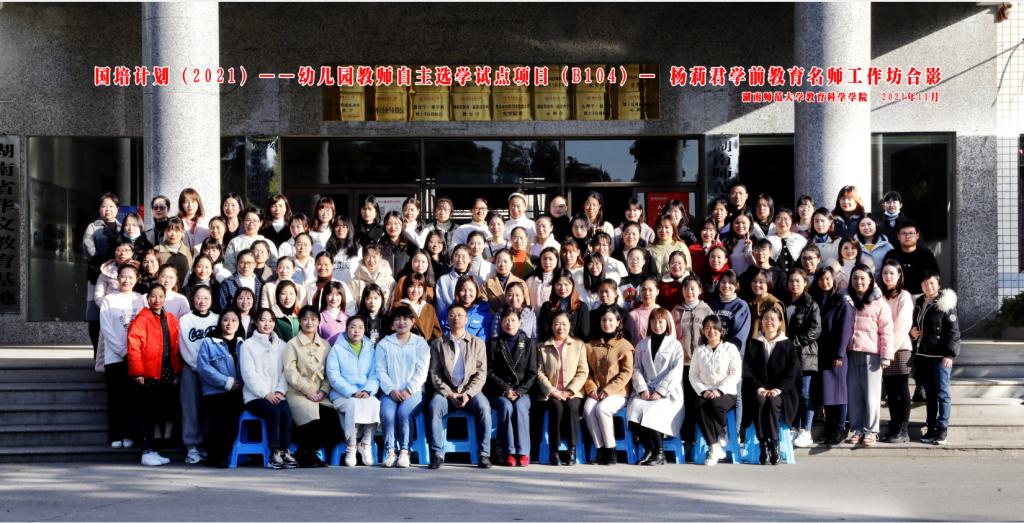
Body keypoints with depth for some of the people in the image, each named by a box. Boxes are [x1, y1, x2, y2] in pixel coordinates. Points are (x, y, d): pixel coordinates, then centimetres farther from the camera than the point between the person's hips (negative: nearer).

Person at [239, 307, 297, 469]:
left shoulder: (281, 345, 19)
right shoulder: (247, 345, 8)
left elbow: (285, 371, 10)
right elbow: (249, 374, -3)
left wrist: (280, 391, -8)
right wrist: (266, 394, -13)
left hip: (276, 395, 3)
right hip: (255, 396, -3)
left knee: (286, 411, -30)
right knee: (274, 411, -32)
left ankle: (286, 451, -28)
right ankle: (274, 453, -30)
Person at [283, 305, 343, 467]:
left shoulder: (325, 345, 18)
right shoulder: (292, 345, 5)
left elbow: (329, 372, 12)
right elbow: (290, 372, -6)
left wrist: (323, 390, -5)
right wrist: (307, 390, -14)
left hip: (319, 395, 4)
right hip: (298, 393, -4)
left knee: (333, 422, -22)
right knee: (313, 421, -30)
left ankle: (309, 452, 0)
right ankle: (304, 453, -4)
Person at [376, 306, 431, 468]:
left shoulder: (420, 343, 12)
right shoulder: (384, 344, 16)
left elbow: (421, 371, 2)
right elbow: (380, 371, 6)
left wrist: (408, 390, -12)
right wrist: (391, 390, -11)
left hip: (413, 392, -1)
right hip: (390, 392, 1)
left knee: (404, 412, -32)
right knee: (387, 413, -30)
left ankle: (404, 451, -26)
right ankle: (390, 451, -22)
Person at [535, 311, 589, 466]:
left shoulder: (579, 345, 15)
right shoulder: (543, 347, 14)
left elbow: (583, 372, 6)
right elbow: (539, 372, 4)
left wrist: (569, 391, -9)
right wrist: (551, 391, -12)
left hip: (572, 392, 0)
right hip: (550, 393, 0)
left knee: (571, 407, -33)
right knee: (557, 407, -33)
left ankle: (572, 451, -26)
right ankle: (554, 452, -26)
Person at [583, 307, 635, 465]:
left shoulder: (624, 345, 4)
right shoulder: (591, 346, 16)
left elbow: (626, 373, -3)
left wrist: (608, 390, -13)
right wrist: (591, 388, -6)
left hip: (617, 393, -3)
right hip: (596, 392, 3)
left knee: (602, 409, -32)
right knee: (588, 409, -29)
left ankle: (611, 451, -22)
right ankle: (600, 449, -23)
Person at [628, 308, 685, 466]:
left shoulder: (675, 345, 8)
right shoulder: (642, 345, 19)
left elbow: (676, 372, -3)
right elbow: (637, 369, 10)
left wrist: (660, 391, -14)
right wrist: (642, 389, -8)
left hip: (667, 393, -3)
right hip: (645, 392, 3)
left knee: (650, 412, -31)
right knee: (634, 410, -27)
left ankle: (660, 453, -18)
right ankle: (648, 450, -14)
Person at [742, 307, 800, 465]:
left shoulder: (788, 345, 12)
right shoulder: (754, 344, 14)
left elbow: (792, 372, 2)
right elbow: (747, 371, 5)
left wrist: (779, 389, -14)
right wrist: (759, 388, -12)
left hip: (780, 392, -1)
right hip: (758, 391, 1)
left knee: (772, 402, -35)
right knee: (759, 401, -34)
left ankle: (774, 444, -27)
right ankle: (763, 445, -31)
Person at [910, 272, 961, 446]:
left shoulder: (945, 305, -7)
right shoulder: (918, 304, 13)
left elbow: (953, 331, -10)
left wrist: (950, 354, -16)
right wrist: (912, 332, 4)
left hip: (940, 356, -6)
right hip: (923, 355, 6)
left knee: (942, 393, -3)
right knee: (929, 393, 11)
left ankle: (942, 429, 0)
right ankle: (931, 427, 15)